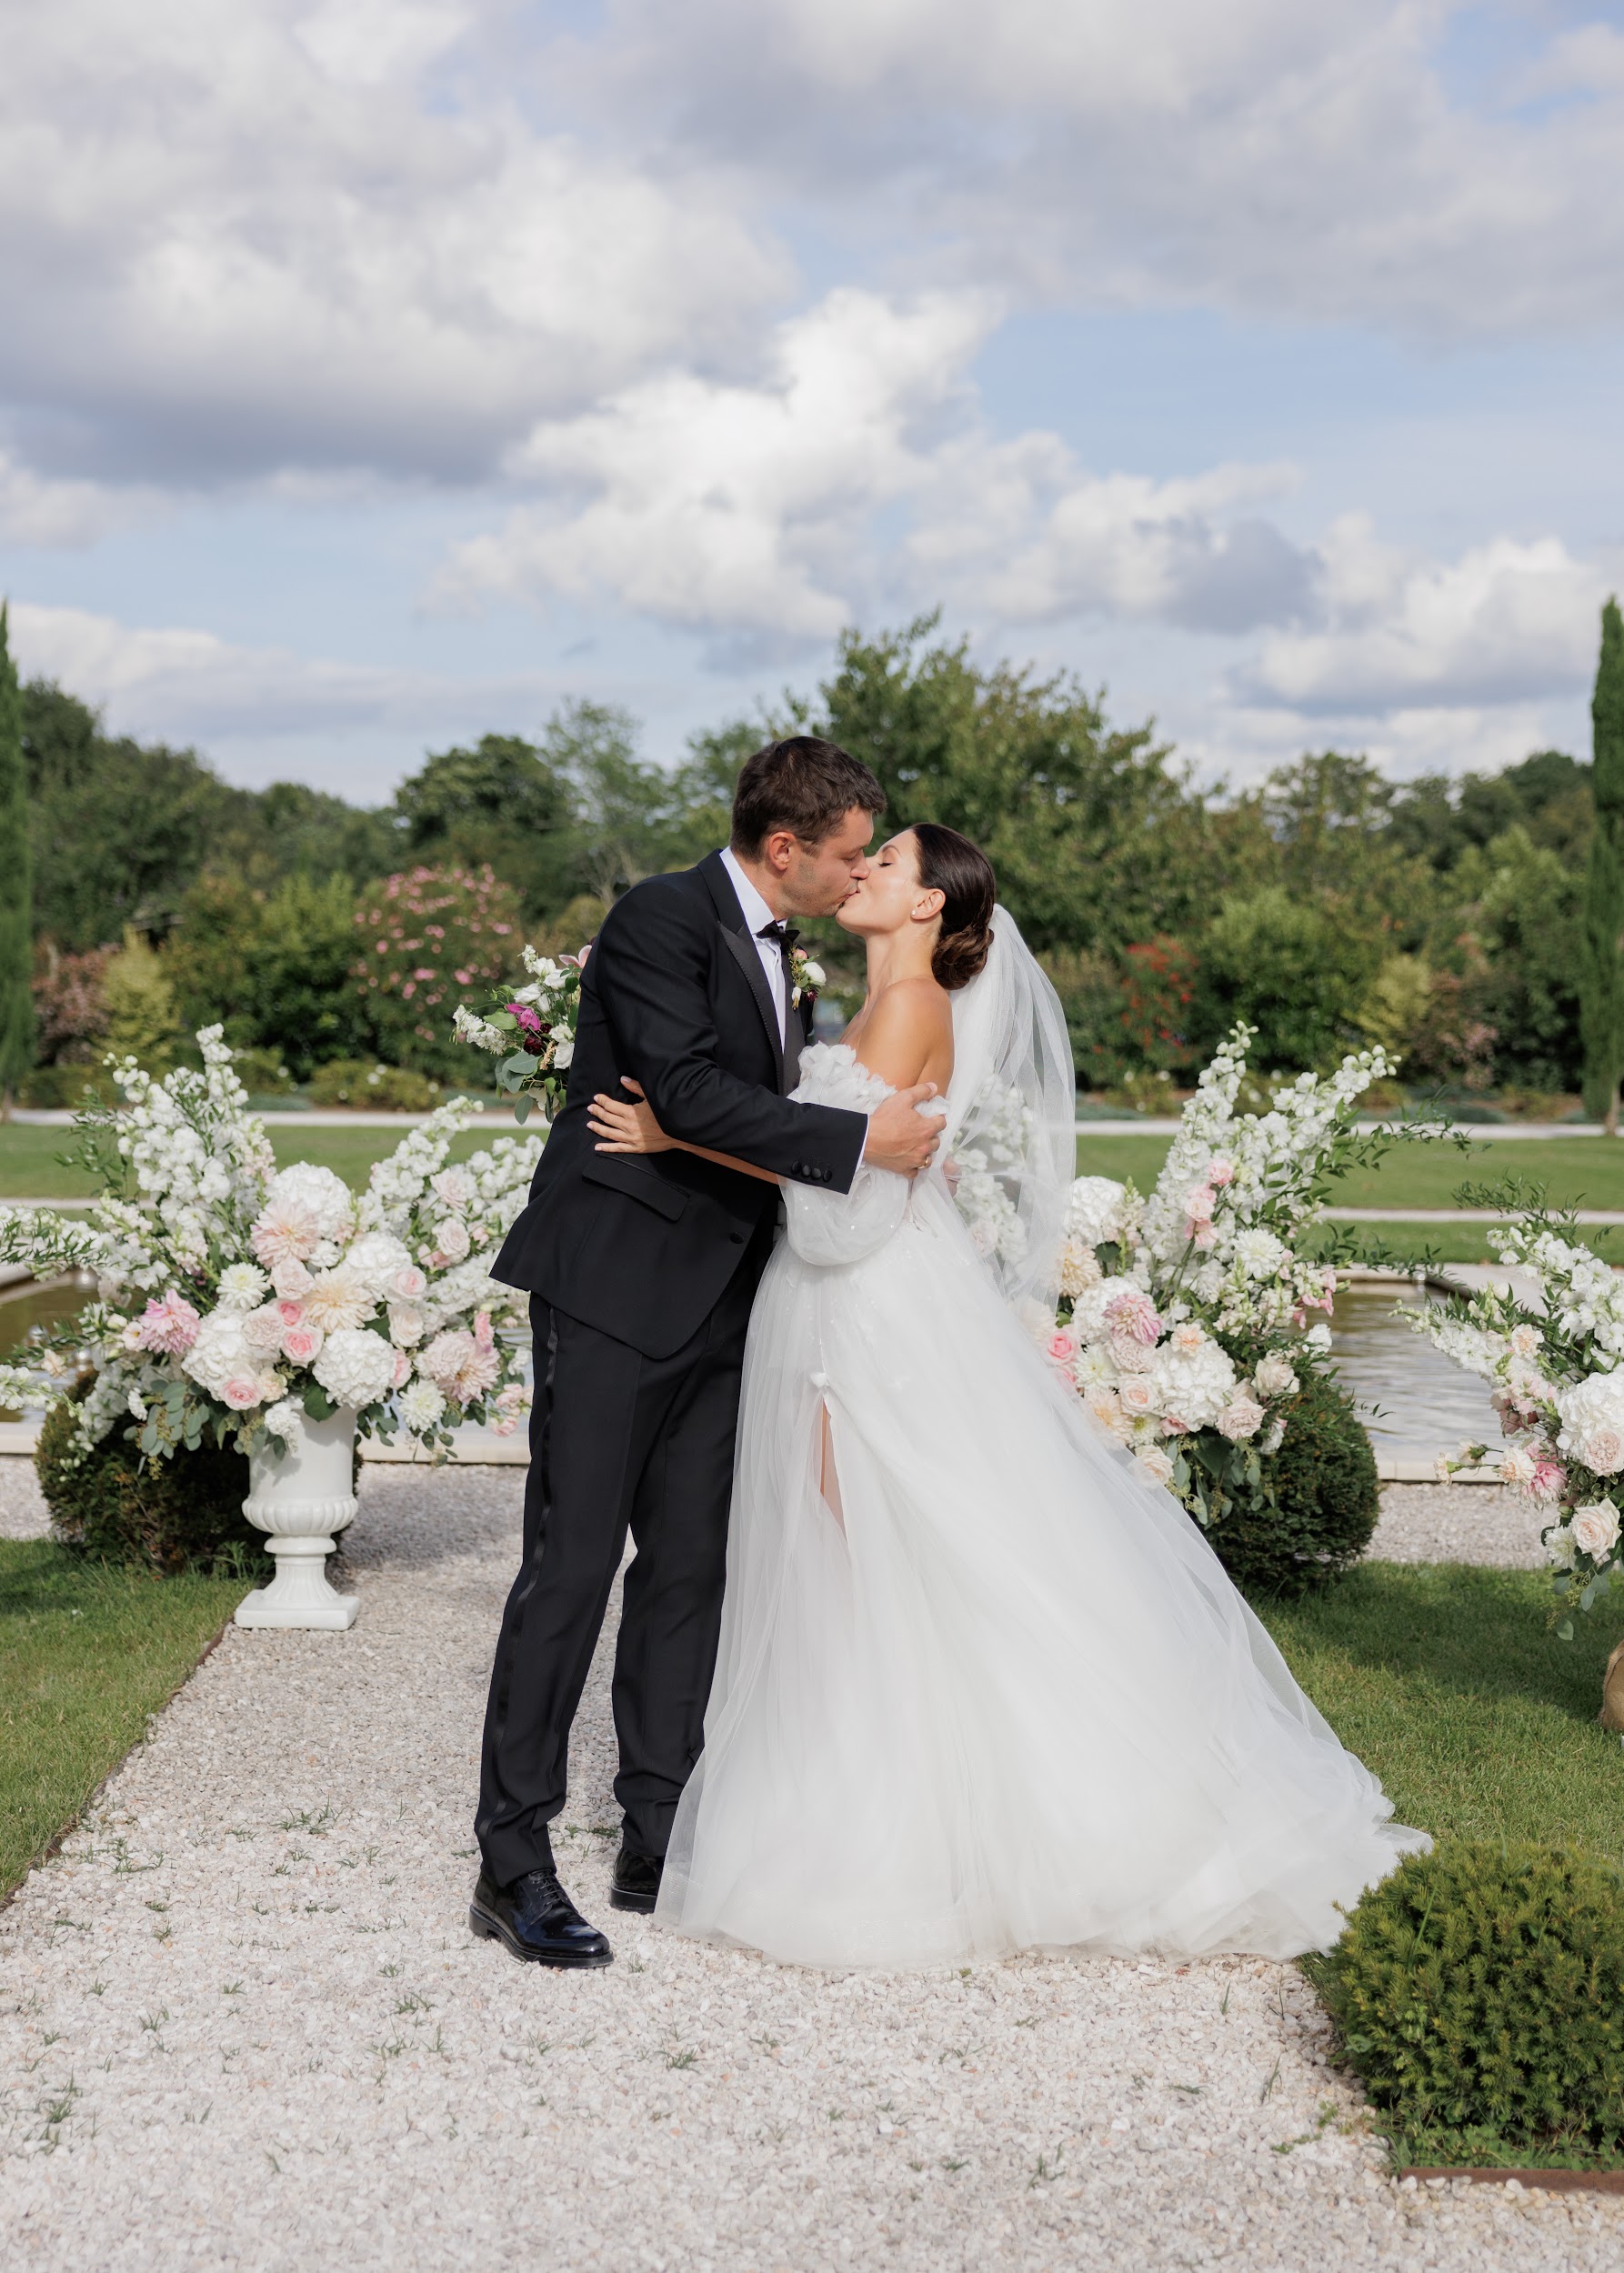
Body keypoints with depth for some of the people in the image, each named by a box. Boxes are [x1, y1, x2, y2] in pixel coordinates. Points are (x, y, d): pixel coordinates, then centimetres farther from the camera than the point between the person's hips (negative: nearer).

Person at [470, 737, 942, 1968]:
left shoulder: (780, 953, 15)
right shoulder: (660, 921, -12)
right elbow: (694, 1096, -24)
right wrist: (861, 1138, -21)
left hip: (714, 1303, 9)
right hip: (613, 1290, -8)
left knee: (688, 1568, 9)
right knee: (572, 1566, -7)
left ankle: (658, 1842, 17)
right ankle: (514, 1863, 0)